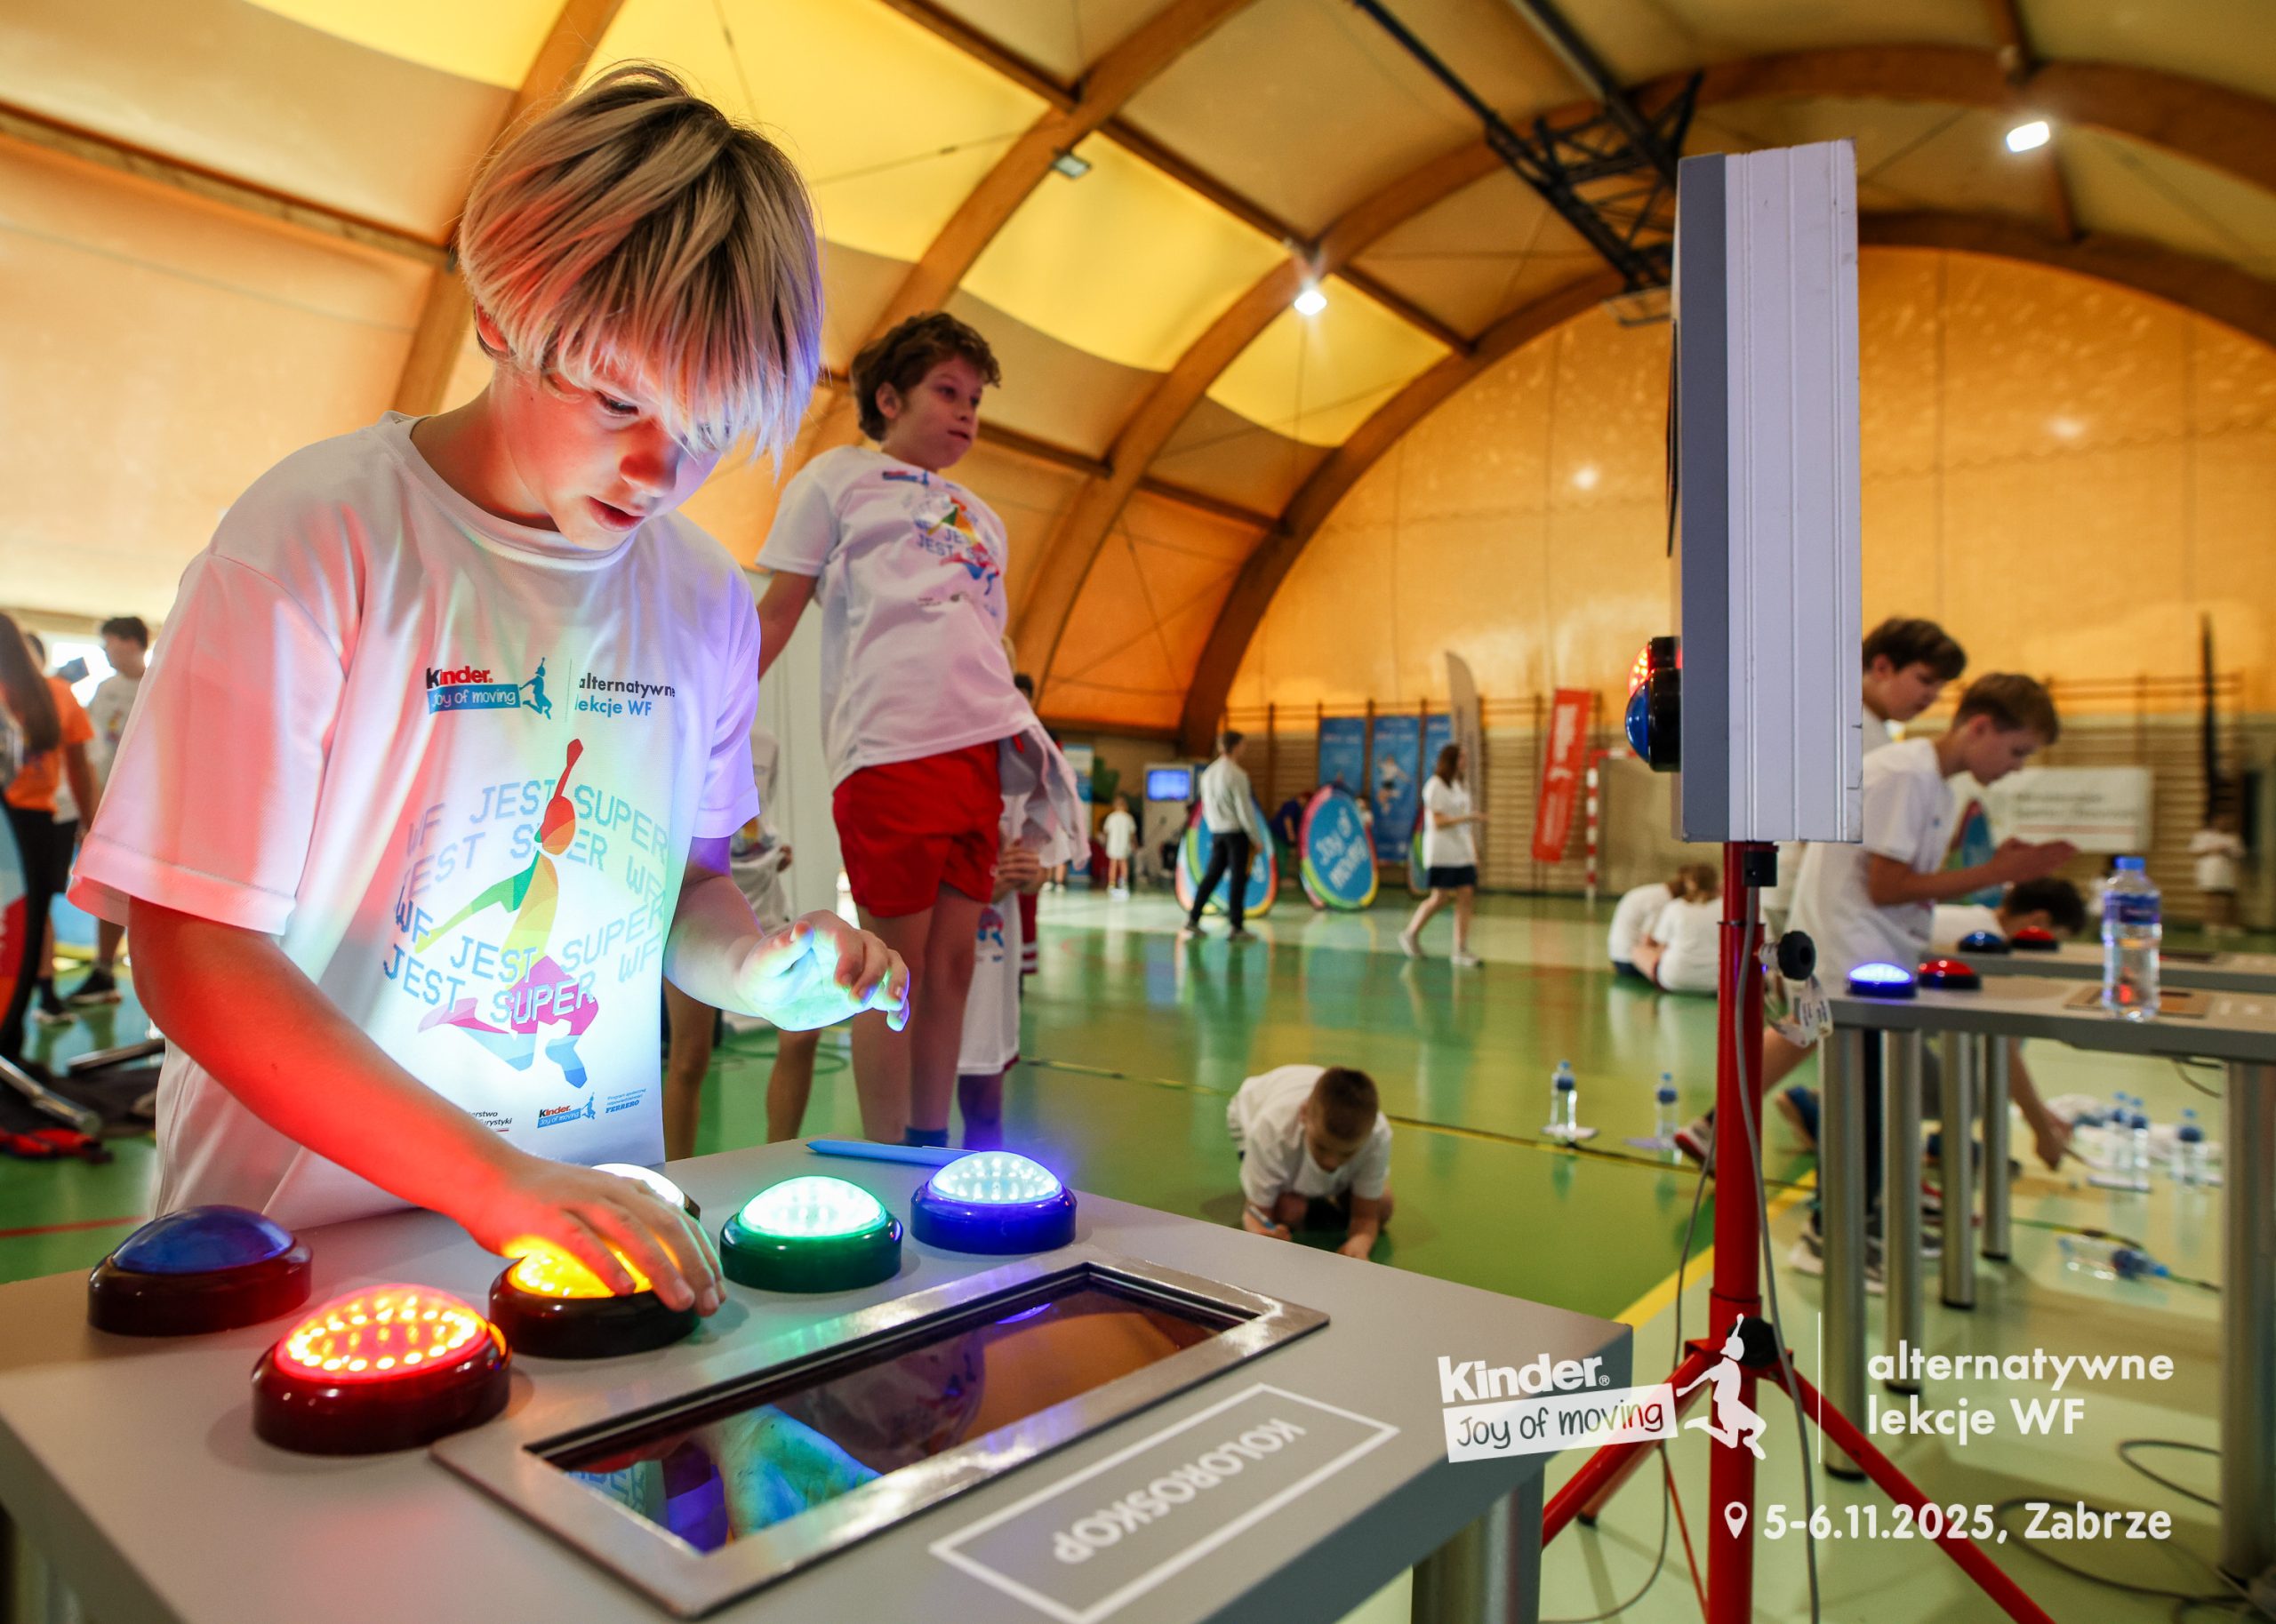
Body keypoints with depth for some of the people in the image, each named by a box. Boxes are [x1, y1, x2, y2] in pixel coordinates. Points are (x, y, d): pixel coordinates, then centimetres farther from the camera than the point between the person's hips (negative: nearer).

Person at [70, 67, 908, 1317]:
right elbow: (193, 957, -13)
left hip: (598, 1229, 4)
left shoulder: (705, 600, 3)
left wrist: (755, 967, -6)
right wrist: (493, 1182, -22)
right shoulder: (319, 536, -11)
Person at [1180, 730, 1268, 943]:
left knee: (1212, 875, 11)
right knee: (1238, 878, 1)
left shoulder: (1208, 773, 7)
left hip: (1216, 832, 7)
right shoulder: (1237, 775, -15)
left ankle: (1192, 920, 8)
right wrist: (1257, 838, -6)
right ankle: (1237, 928, 4)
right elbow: (1244, 810, -14)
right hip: (1236, 831, -6)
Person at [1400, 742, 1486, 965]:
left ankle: (1461, 950, 0)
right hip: (1441, 853, -7)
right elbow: (1438, 822, -14)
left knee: (1466, 896, -2)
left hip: (1462, 853, 7)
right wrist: (1469, 817, -19)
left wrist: (1474, 851, 15)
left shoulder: (1462, 786, 16)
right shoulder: (1435, 786, -7)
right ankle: (1411, 934, 16)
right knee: (1440, 898, -5)